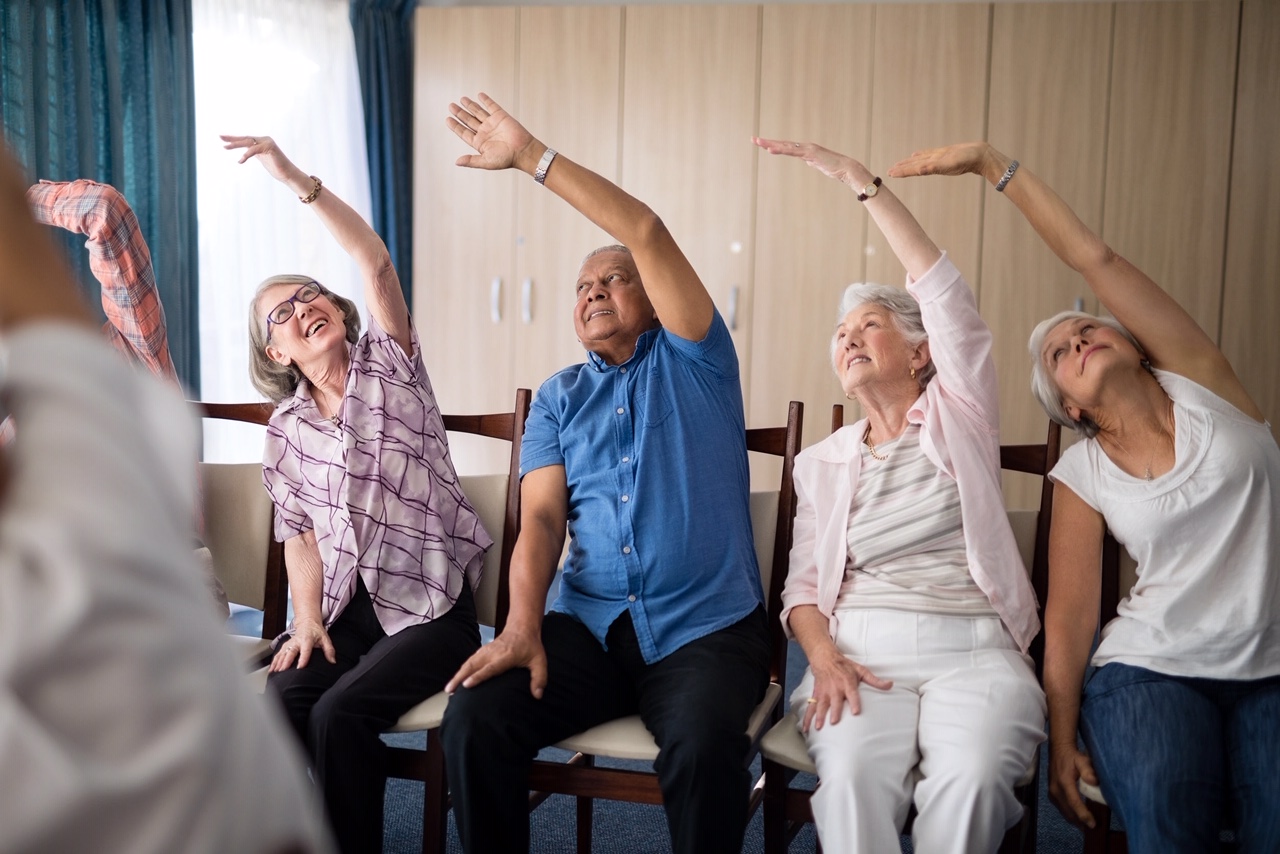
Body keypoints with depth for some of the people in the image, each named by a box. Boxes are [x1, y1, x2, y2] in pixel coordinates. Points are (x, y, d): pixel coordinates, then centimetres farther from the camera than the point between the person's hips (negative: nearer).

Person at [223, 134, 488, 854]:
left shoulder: (388, 363, 0)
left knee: (339, 713, -23)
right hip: (347, 607, 4)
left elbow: (375, 262, -17)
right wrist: (307, 620, -4)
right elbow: (301, 534, 11)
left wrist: (297, 180, -26)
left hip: (431, 605, -4)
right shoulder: (287, 430, 10)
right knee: (279, 702, -21)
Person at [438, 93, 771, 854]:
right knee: (475, 717, -21)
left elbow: (646, 230, -8)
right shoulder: (559, 398, 16)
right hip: (588, 624, 3)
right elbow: (541, 518, 3)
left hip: (706, 629, -3)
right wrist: (523, 626, -13)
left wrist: (531, 155, -8)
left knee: (704, 748, -32)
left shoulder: (692, 361, 6)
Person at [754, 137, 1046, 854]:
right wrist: (824, 658, -11)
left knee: (973, 778, -31)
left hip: (973, 647, -1)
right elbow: (803, 586, 11)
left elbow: (945, 294, -2)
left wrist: (861, 180, -3)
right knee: (854, 774, -31)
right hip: (862, 648, 1)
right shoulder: (823, 461, 18)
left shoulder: (957, 418, 11)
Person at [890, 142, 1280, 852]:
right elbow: (1069, 613, 1)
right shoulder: (1081, 474, 4)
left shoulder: (1200, 387, 2)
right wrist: (1061, 740, -6)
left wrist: (993, 162, -6)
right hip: (1153, 669, 0)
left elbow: (1094, 259, -6)